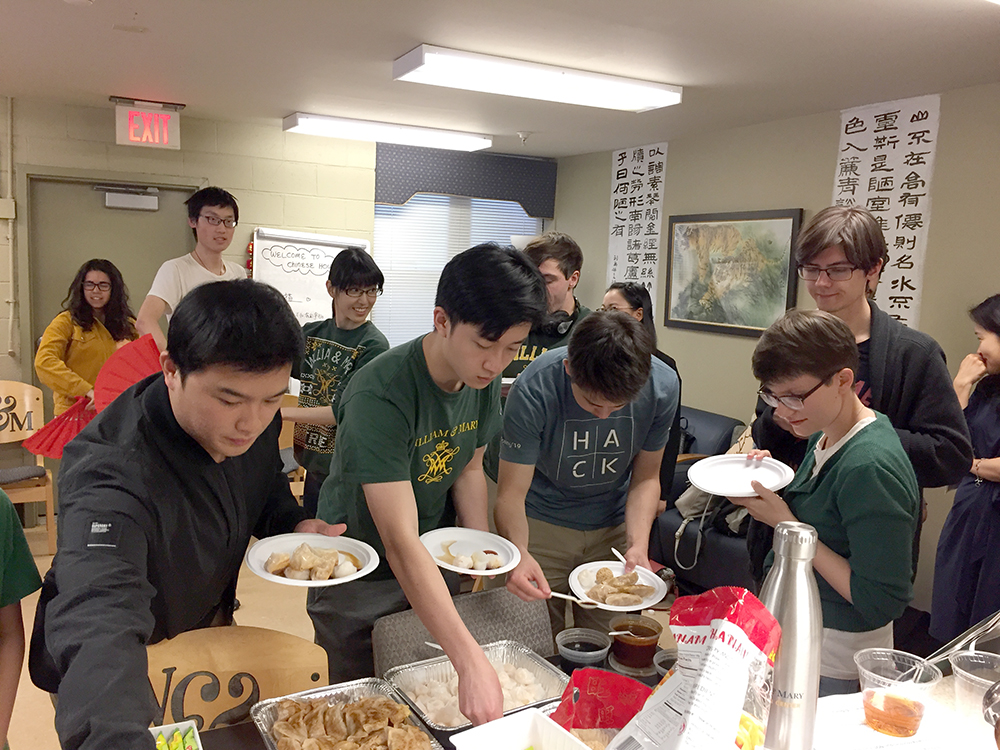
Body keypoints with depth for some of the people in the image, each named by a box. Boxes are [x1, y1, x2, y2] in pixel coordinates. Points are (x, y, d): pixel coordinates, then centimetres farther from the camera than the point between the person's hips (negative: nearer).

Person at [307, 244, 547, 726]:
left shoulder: (484, 382, -12)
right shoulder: (379, 396, -34)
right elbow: (401, 545, -38)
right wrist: (472, 663, -43)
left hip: (432, 568, 6)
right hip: (358, 576, -5)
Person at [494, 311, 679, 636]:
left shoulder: (662, 386, -20)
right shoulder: (534, 391, -29)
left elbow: (645, 478, -6)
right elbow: (511, 492, -23)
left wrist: (638, 544, -20)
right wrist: (519, 553, -41)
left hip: (613, 524, 2)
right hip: (543, 524, -2)